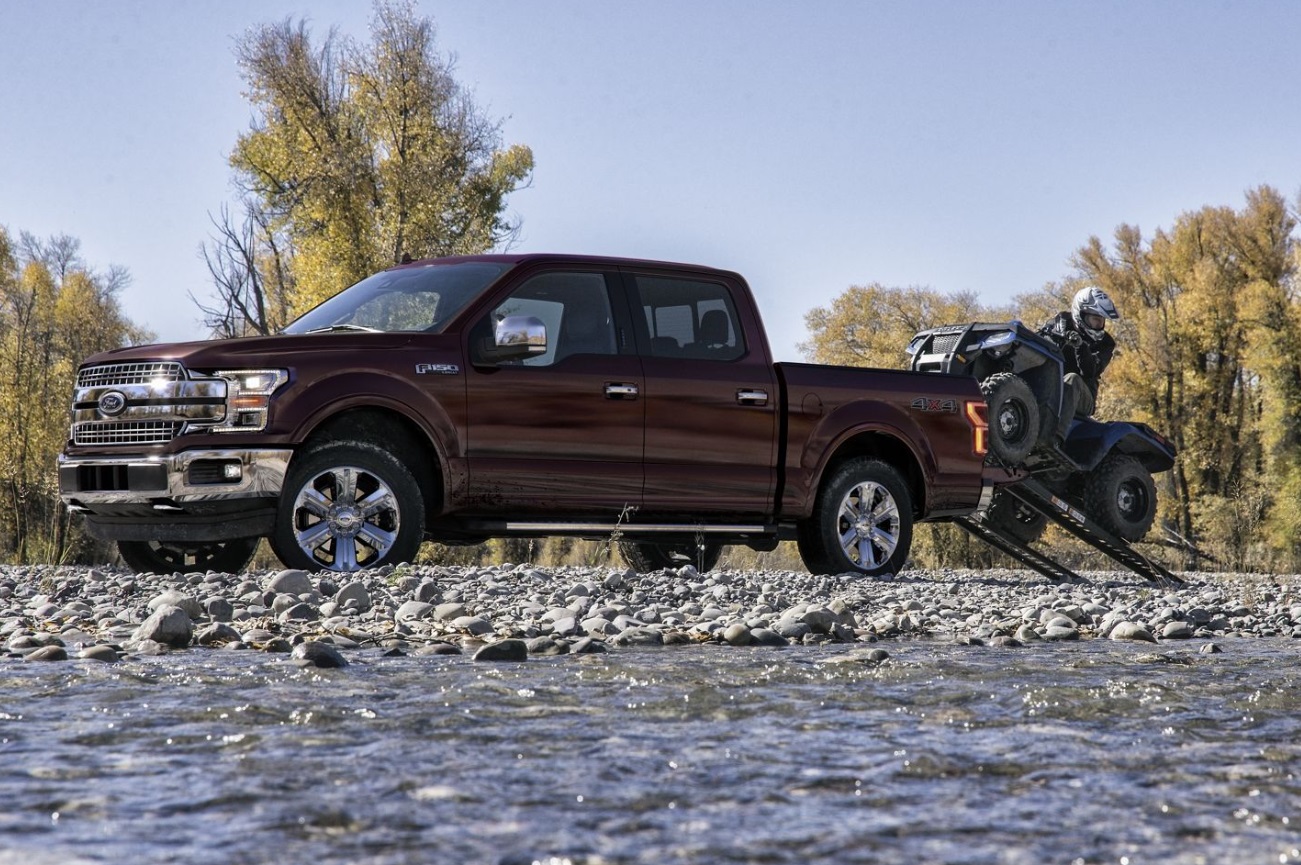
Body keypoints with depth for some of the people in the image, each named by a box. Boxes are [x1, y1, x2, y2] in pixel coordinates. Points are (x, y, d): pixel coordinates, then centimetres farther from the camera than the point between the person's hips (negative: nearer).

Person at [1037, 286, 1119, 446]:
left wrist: (1081, 347, -28)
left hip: (1082, 400, -2)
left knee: (1071, 380, -37)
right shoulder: (1062, 321, 10)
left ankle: (1057, 436, -55)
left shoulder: (1104, 343, 4)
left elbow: (1090, 373, -12)